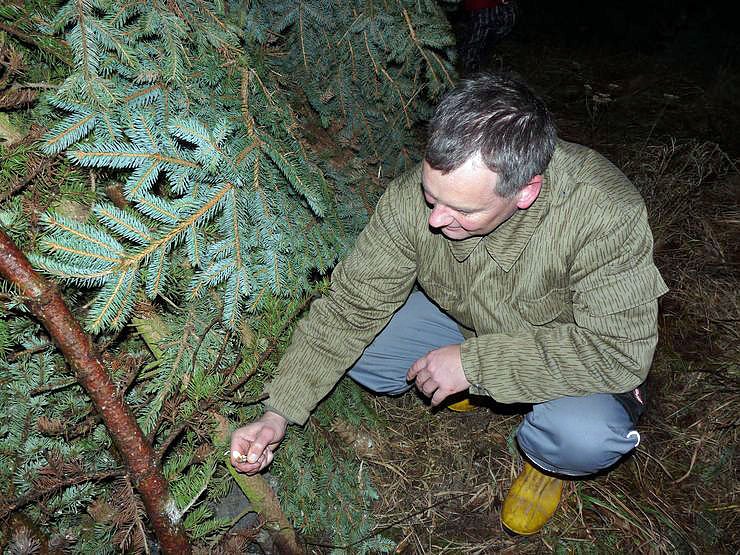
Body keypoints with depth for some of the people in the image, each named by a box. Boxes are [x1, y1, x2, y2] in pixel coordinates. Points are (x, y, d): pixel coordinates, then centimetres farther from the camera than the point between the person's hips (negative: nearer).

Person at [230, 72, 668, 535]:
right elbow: (351, 306, -20)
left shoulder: (605, 211, -37)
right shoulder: (415, 197, -26)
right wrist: (279, 414, -24)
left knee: (584, 436, -34)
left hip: (567, 351, -3)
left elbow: (620, 351, -33)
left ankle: (545, 460, 5)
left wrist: (474, 362, -32)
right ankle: (465, 388, 12)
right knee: (350, 345, -14)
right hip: (463, 323, 4)